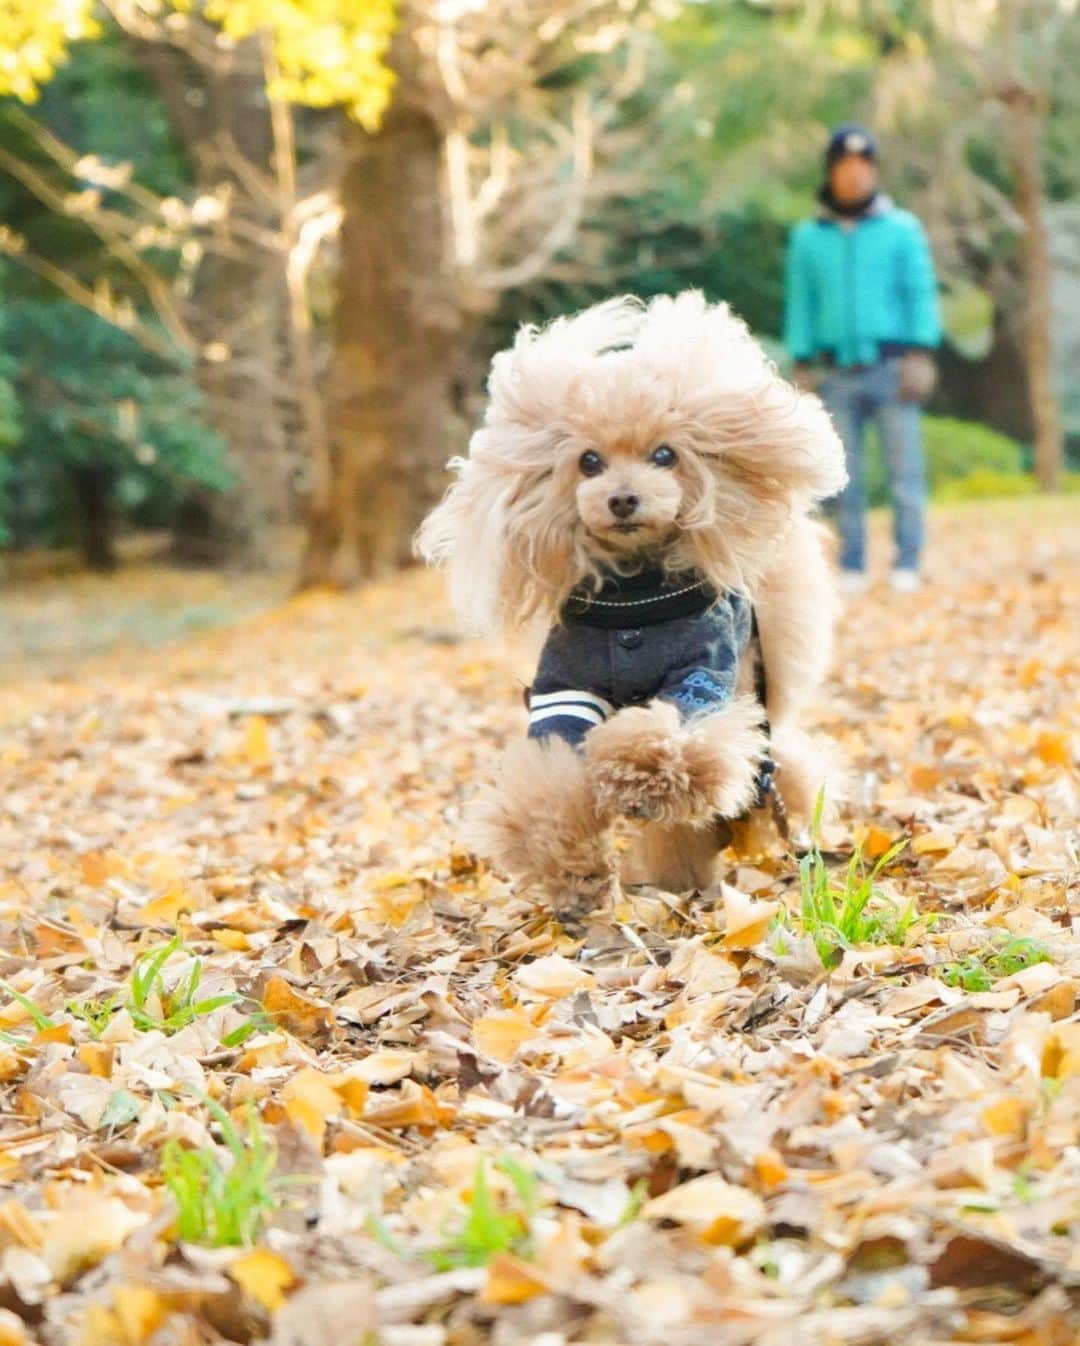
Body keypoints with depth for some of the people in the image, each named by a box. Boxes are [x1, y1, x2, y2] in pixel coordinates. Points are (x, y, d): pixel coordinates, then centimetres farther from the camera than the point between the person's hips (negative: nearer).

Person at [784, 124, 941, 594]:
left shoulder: (903, 229, 6)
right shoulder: (807, 237, 12)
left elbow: (921, 293, 3)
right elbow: (800, 304, 13)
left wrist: (921, 356, -7)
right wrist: (801, 368, 6)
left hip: (892, 367, -2)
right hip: (836, 373, 2)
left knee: (905, 470, -7)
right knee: (846, 478, 1)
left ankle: (907, 565, -4)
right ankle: (852, 568, 5)